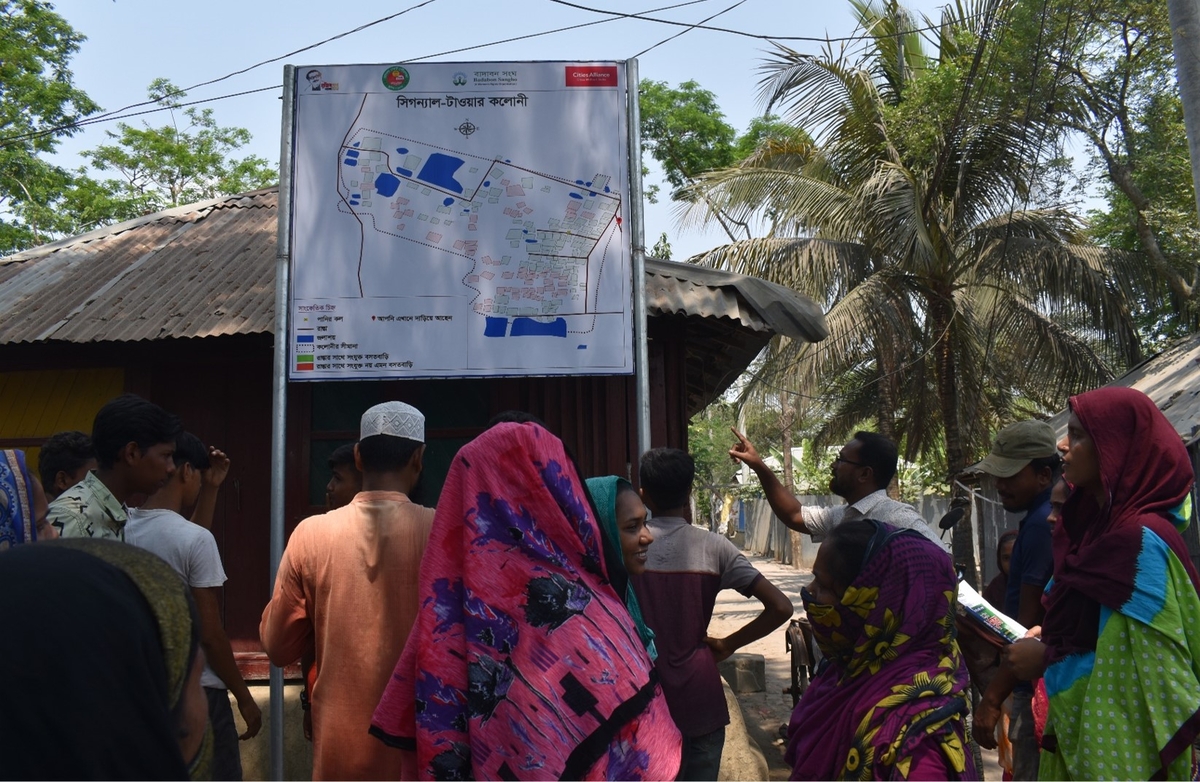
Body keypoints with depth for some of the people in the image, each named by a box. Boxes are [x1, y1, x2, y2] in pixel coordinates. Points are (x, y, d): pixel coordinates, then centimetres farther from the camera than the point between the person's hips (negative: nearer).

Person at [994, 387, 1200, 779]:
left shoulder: (1139, 539, -21)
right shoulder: (1101, 524, 6)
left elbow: (1147, 667, -21)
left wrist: (1048, 659, -13)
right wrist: (1045, 635, 1)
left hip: (1119, 740, -8)